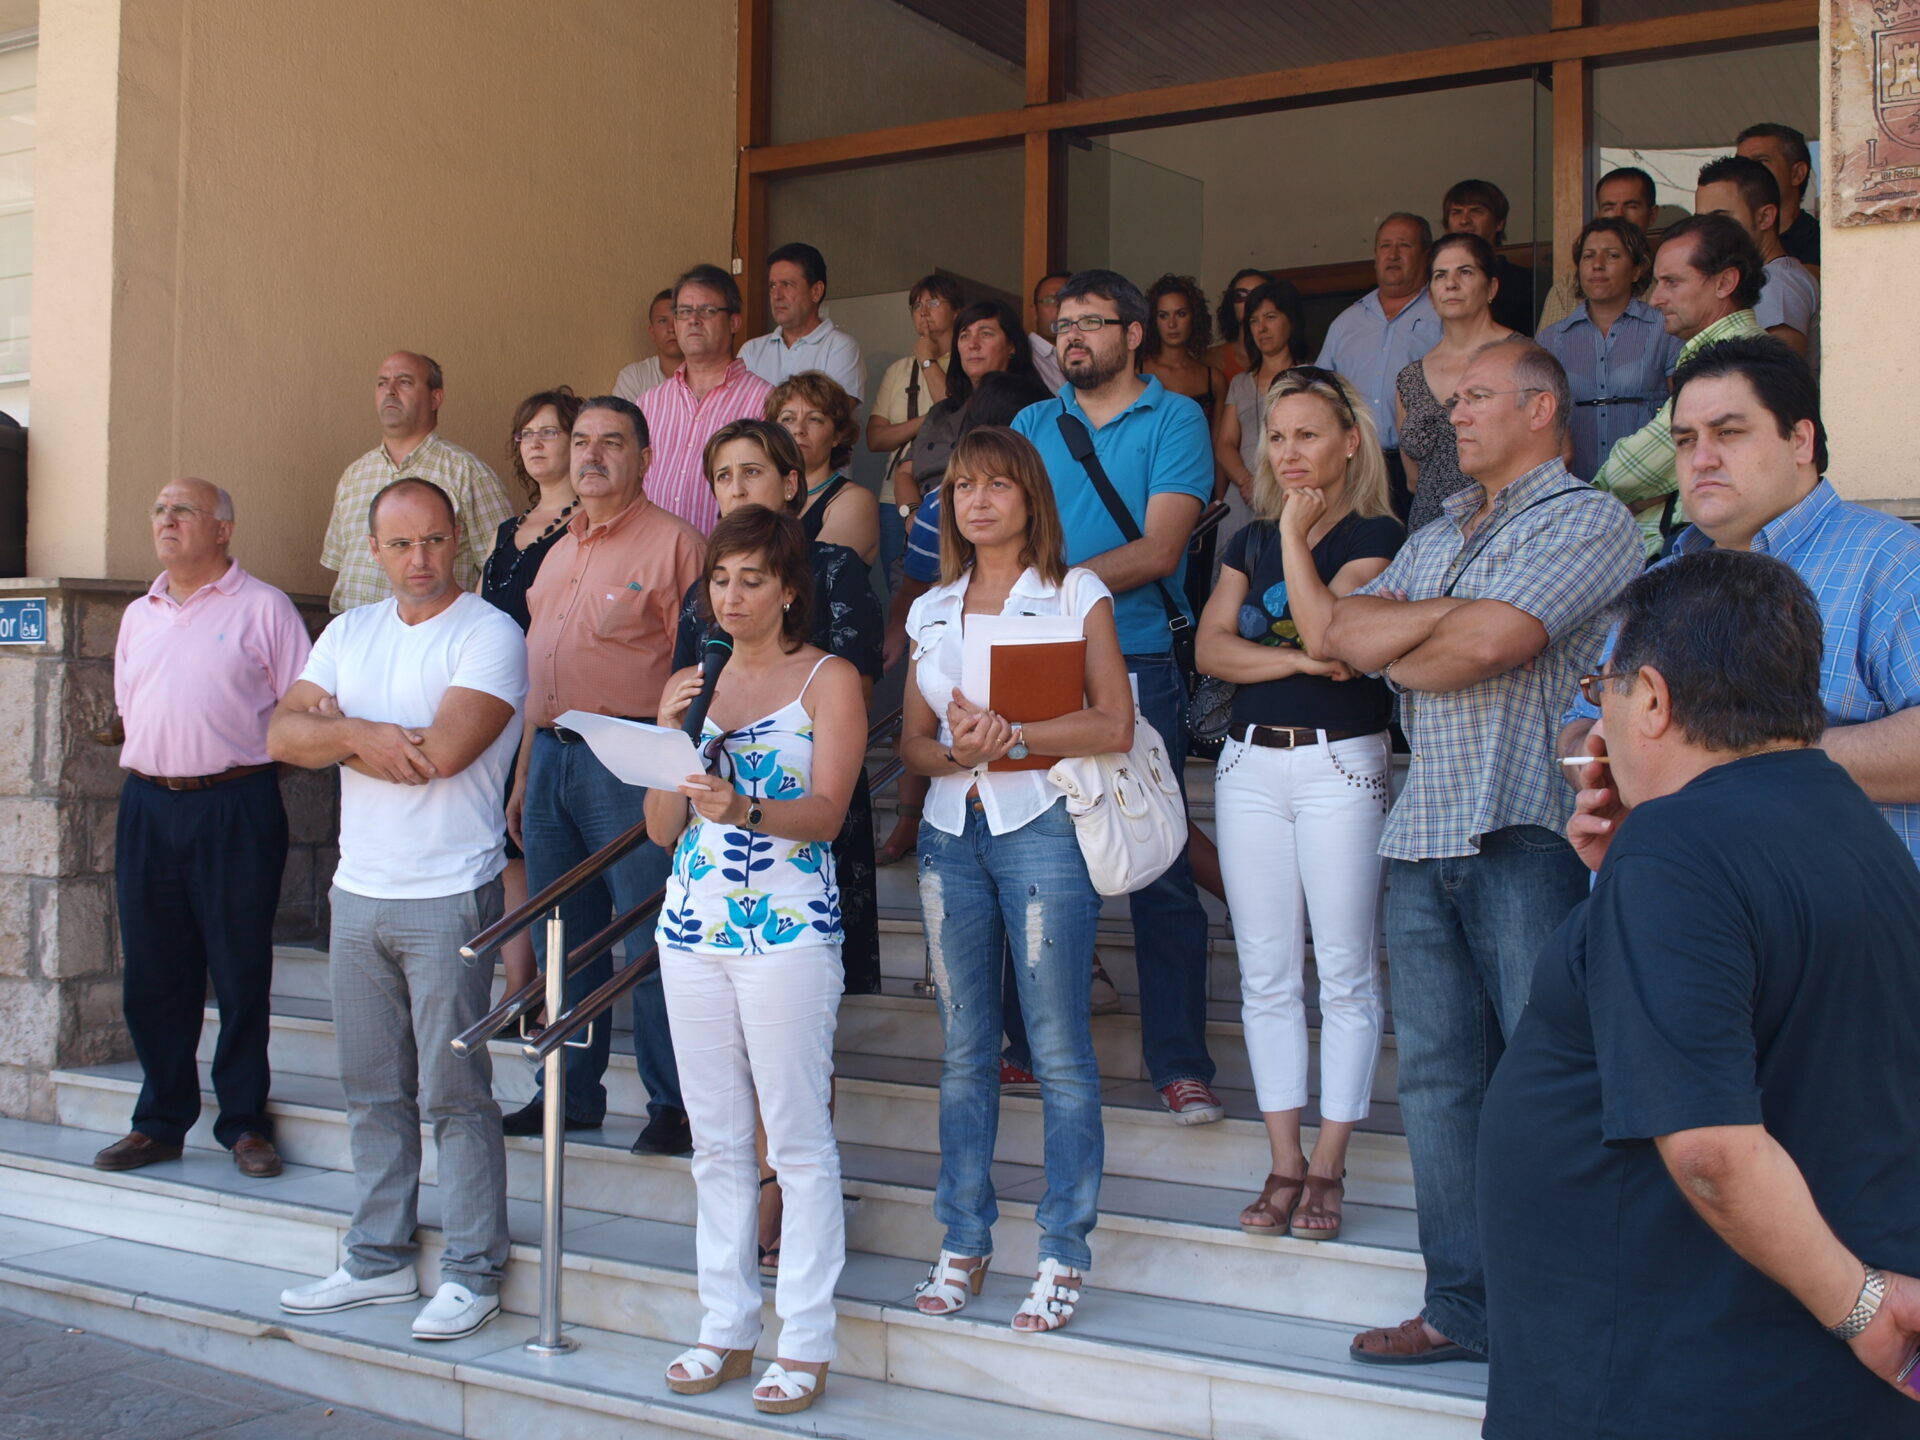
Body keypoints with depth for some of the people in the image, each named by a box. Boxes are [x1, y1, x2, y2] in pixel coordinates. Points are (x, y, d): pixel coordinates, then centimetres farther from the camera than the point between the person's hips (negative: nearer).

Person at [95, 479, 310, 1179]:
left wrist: (228, 752, -7)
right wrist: (157, 755, 11)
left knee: (241, 971, 1)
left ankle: (244, 1122, 11)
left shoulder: (263, 607, -1)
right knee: (153, 971, 8)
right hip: (148, 805, 5)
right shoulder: (138, 615, 16)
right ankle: (161, 1121, 19)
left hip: (235, 805, -5)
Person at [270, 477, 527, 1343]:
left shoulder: (490, 635, -8)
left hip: (449, 895, -6)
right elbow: (283, 733, 3)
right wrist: (358, 734, -15)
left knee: (454, 1092, -2)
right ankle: (379, 1260, 24)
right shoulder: (349, 633, 13)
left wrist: (340, 731, -5)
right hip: (358, 891, 6)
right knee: (373, 1091, 13)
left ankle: (473, 1273, 8)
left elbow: (442, 751, -20)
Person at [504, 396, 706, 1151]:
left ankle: (672, 1105, 7)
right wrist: (523, 776, 20)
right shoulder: (560, 548, 18)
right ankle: (572, 1093, 24)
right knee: (561, 938, 13)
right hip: (551, 754, 8)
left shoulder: (673, 541, -5)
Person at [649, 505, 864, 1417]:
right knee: (716, 1140, 11)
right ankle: (727, 1326, 21)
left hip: (788, 929, -5)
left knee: (797, 1141, -2)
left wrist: (745, 809, -30)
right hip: (693, 924, 5)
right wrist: (668, 733, -3)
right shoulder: (693, 683, 15)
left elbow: (827, 813, -12)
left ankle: (805, 1342, 6)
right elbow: (661, 829, 12)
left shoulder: (829, 681, 0)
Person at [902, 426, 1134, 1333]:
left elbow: (1114, 725, -7)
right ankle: (963, 1241, 16)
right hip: (951, 831, 4)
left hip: (1042, 825, -4)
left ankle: (1063, 1252, 6)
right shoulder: (932, 610, 15)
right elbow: (911, 738, 13)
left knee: (1058, 1045, -3)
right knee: (964, 1046, 8)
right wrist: (956, 752, -9)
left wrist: (1013, 737, -18)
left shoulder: (1076, 595, 2)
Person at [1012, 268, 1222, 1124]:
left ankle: (1180, 1062, 5)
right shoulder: (1031, 426, 14)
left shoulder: (1174, 420, 1)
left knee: (1159, 870, -3)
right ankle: (1034, 1042, 22)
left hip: (1138, 666, -4)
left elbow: (1157, 551, -10)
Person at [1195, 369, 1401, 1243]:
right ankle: (1284, 1162, 14)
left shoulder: (1375, 535, -2)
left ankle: (1328, 1167, 7)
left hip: (1341, 761, -5)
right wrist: (1296, 659, -13)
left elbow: (1330, 633, -17)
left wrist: (1296, 535, -10)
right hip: (1250, 762, 5)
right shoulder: (1251, 541, 13)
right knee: (1266, 974, 6)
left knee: (1344, 972, -1)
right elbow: (1212, 646, 2)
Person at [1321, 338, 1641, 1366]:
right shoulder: (1434, 539, 23)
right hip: (1422, 835, 7)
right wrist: (1447, 612, -5)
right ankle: (1462, 1306, 15)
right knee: (1436, 1076, 7)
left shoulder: (1588, 520, -1)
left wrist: (1396, 654, 3)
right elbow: (1345, 633, 8)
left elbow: (1488, 642, -15)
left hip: (1527, 834, -7)